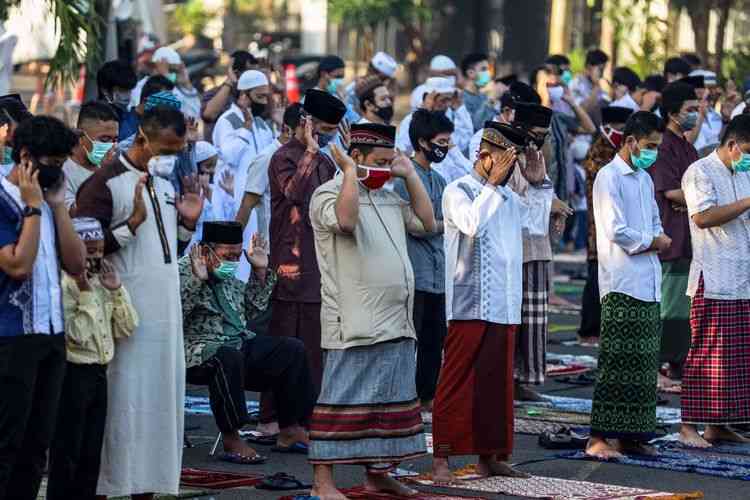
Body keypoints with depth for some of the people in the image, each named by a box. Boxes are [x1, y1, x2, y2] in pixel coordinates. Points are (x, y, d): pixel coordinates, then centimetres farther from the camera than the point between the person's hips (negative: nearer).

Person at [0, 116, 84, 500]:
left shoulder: (45, 200, 13)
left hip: (51, 335, 8)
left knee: (37, 443, 9)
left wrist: (57, 205, 2)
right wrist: (33, 207, -14)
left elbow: (75, 263, 8)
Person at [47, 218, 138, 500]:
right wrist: (85, 294, -19)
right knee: (67, 454, -4)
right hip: (73, 373, -8)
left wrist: (116, 289, 2)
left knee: (91, 454, 11)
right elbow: (77, 336, -19)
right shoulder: (63, 284, -12)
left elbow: (126, 329, 9)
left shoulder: (101, 282, 12)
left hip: (99, 373, 8)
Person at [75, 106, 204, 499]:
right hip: (127, 317, -8)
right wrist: (133, 221, -23)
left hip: (166, 315, 8)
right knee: (121, 404, -7)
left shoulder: (166, 185, 16)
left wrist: (187, 221, 8)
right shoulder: (105, 184, -10)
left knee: (160, 403, 9)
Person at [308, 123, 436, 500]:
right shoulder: (328, 194, -5)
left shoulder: (388, 198, 19)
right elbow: (345, 220, -27)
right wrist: (350, 171, -18)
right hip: (355, 324, -8)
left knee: (388, 399, 12)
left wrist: (410, 175, 13)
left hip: (395, 324, 8)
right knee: (343, 400, -9)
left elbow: (427, 223, 15)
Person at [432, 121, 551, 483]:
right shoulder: (458, 191, -4)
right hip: (470, 304, -7)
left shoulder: (507, 195, 17)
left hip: (504, 306, 7)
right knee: (458, 384, -7)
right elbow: (471, 223, -22)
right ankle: (442, 458, -6)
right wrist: (492, 184, -15)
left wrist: (538, 184, 14)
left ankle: (490, 456, 15)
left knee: (497, 383, 9)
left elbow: (538, 225, 24)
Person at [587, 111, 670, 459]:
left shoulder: (645, 179, 19)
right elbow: (617, 231, -15)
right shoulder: (609, 177, -8)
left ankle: (630, 437, 11)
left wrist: (645, 244, -2)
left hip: (649, 285, 8)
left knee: (643, 364, 7)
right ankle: (598, 439, -10)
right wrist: (654, 242, -1)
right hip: (622, 284, -8)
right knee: (616, 364, -11)